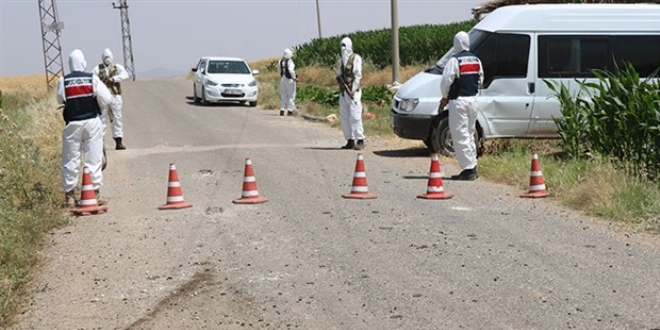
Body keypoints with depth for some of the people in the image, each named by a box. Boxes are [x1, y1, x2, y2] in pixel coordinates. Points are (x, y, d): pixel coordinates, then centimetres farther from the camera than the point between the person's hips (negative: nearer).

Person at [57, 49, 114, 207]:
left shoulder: (63, 81, -5)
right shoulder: (92, 79, -7)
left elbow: (61, 100, 8)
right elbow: (106, 99, -6)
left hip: (72, 123, 0)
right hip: (92, 122, 0)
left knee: (70, 160, 8)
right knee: (93, 158, 5)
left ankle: (70, 195, 11)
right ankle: (95, 193, 7)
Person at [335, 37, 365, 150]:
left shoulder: (356, 58, -1)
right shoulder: (341, 60, 18)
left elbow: (358, 75, -8)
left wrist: (353, 90, -15)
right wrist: (337, 78, -1)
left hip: (353, 91, -7)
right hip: (343, 92, 7)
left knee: (355, 116, -12)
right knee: (344, 117, 5)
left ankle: (360, 140, -9)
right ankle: (350, 140, 10)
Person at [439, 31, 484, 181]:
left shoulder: (454, 61, -14)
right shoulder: (476, 60, 10)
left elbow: (446, 81, -16)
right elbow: (481, 79, 17)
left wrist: (445, 97, 1)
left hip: (458, 101, -8)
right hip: (473, 100, 8)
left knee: (460, 135, -4)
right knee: (469, 134, 18)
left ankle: (469, 169, -7)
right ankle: (472, 167, 21)